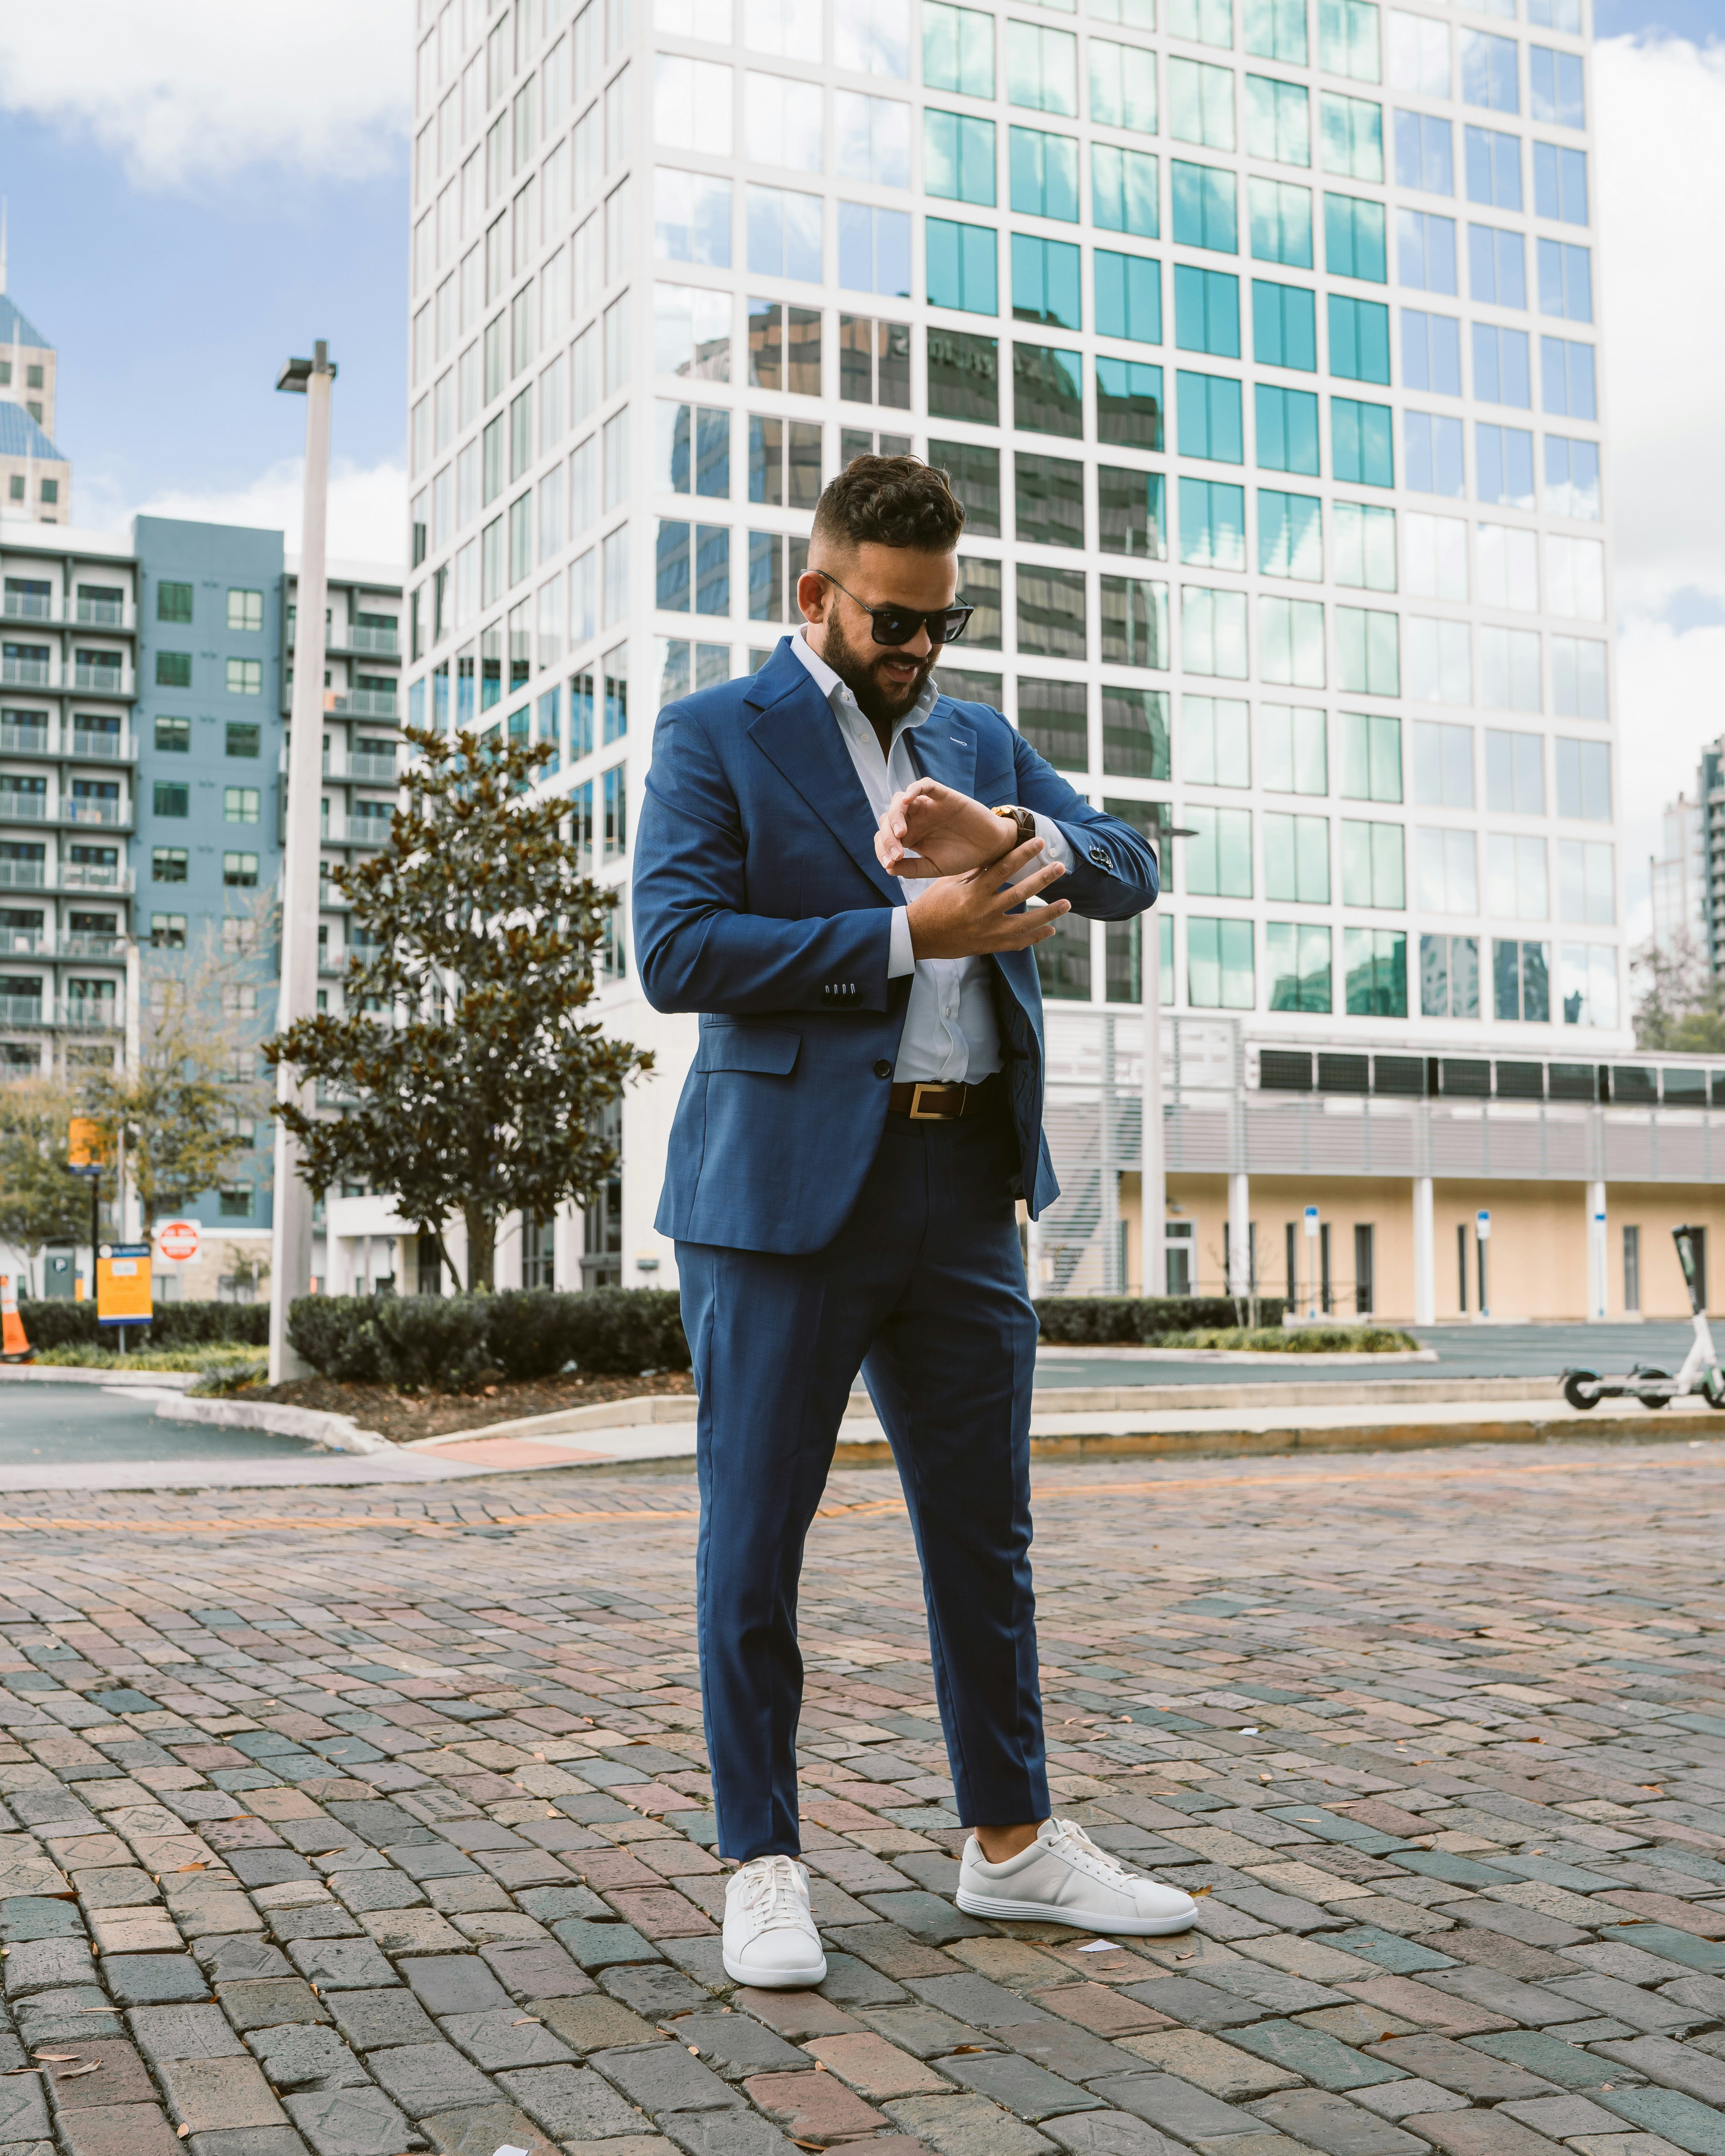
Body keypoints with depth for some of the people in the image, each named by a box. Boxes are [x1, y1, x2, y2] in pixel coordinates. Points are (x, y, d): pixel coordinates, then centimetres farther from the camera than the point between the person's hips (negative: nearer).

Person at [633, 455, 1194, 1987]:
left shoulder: (980, 741, 18)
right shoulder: (716, 737, 1)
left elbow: (1129, 869, 9)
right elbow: (676, 951, -12)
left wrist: (1018, 845, -13)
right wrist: (905, 932, -14)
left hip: (966, 1185, 5)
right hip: (789, 1186, -5)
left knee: (986, 1531, 13)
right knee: (753, 1543, 3)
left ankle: (1014, 1841, 26)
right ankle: (763, 1862, 17)